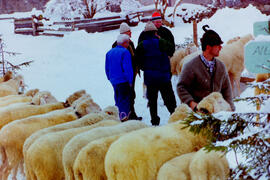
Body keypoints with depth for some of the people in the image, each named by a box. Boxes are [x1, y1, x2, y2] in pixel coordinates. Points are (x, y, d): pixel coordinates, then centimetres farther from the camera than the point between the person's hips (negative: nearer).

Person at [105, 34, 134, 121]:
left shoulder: (109, 52, 9)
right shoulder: (125, 52, -14)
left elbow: (107, 68, 15)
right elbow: (128, 68, -16)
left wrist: (110, 78, 22)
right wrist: (130, 81, -10)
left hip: (113, 80, 7)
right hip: (123, 81, -7)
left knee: (118, 100, 18)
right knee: (125, 99, -1)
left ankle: (117, 116, 20)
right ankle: (123, 116, -6)